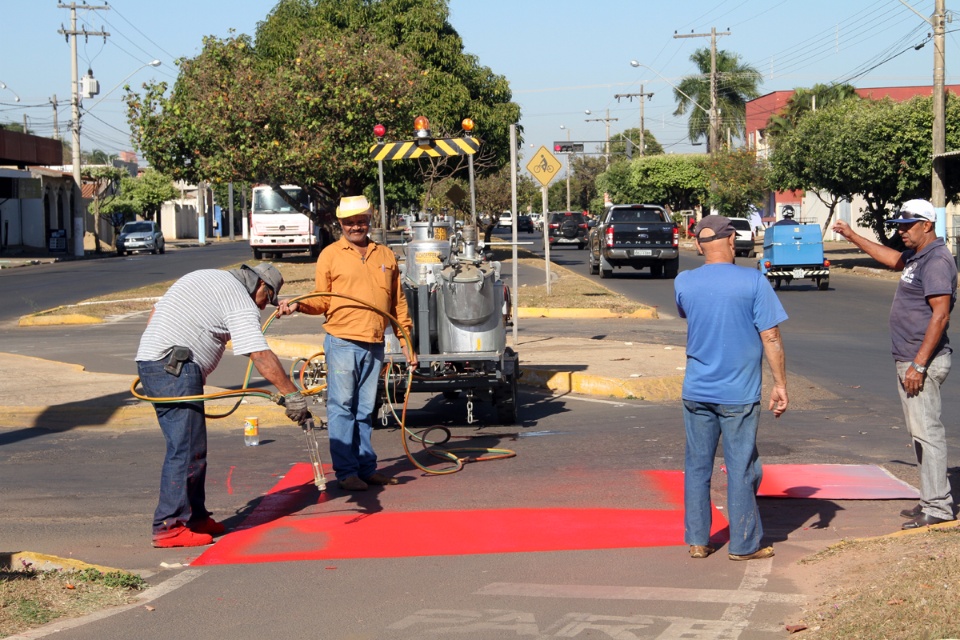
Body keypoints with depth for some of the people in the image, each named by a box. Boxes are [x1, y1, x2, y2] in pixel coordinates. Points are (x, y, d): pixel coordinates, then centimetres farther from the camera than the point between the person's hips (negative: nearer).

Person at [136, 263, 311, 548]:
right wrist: (292, 394, -14)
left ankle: (195, 517, 19)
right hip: (174, 367, -10)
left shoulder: (204, 277, 24)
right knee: (186, 449, -9)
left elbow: (155, 313, 25)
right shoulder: (242, 303, -4)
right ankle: (169, 527, -10)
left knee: (191, 446, 14)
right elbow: (261, 355, -14)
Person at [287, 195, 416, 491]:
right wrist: (299, 305, -18)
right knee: (342, 408, -3)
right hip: (342, 342, -4)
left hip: (375, 345, 4)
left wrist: (406, 341, 14)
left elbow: (398, 303, 17)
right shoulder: (330, 255, 3)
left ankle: (367, 467, 16)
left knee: (365, 410, 11)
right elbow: (321, 301, 2)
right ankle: (346, 471, 0)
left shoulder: (386, 255, 13)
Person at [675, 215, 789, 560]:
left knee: (697, 467, 12)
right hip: (739, 394, -3)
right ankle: (744, 544, 13)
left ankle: (697, 540, 17)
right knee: (740, 469, 5)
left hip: (696, 391, 3)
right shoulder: (754, 282, -10)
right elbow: (771, 339, -9)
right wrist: (780, 385, -1)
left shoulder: (684, 283, -1)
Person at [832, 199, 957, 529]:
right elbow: (891, 259, 38)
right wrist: (852, 236, 40)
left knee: (926, 430, -9)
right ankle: (933, 500, 21)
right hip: (909, 360, 11)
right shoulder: (916, 257, 15)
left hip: (923, 362, -11)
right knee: (919, 430, 14)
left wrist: (919, 364, -24)